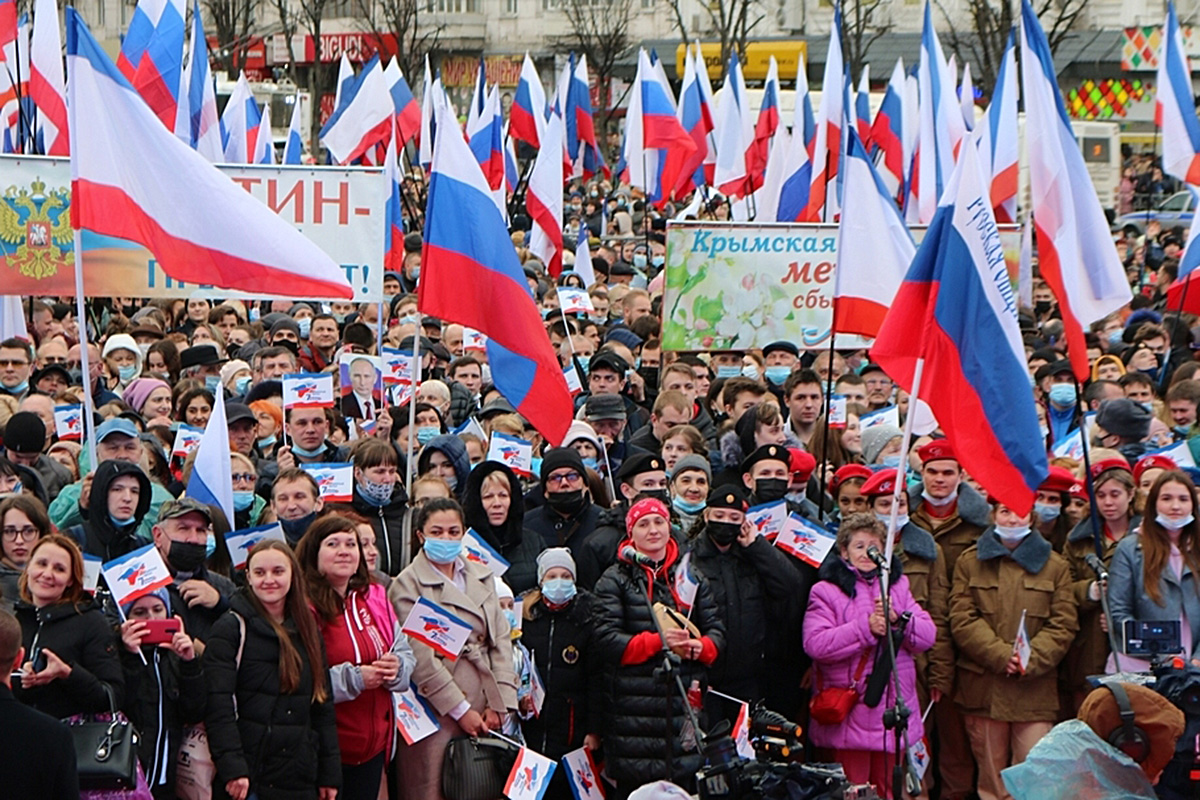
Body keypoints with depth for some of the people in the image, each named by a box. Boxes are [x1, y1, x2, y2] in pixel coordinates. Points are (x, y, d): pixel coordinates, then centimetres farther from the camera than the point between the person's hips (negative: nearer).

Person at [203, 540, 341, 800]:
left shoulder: (308, 631, 14)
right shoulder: (231, 628, -3)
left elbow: (323, 706, 17)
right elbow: (218, 705, -11)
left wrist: (329, 773, 13)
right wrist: (232, 767, -19)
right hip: (247, 778, -5)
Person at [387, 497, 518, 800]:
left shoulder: (482, 576, 14)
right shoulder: (407, 585, -4)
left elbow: (501, 639, 10)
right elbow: (420, 658, -10)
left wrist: (498, 703, -1)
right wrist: (461, 710, -11)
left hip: (483, 710, 5)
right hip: (436, 708, -5)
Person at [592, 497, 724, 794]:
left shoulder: (692, 576, 16)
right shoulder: (615, 579, 5)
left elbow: (716, 630, 12)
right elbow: (607, 640, -5)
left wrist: (700, 647, -11)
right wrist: (657, 641, -17)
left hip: (687, 701, 3)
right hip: (634, 710, -3)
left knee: (686, 786, 1)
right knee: (635, 789, -2)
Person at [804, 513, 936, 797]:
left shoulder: (898, 585, 13)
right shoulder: (827, 590, -1)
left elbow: (928, 635, 4)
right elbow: (815, 644, -16)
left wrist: (897, 620, -15)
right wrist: (866, 627, -20)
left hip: (893, 712, 5)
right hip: (848, 714, -5)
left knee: (887, 789, 13)